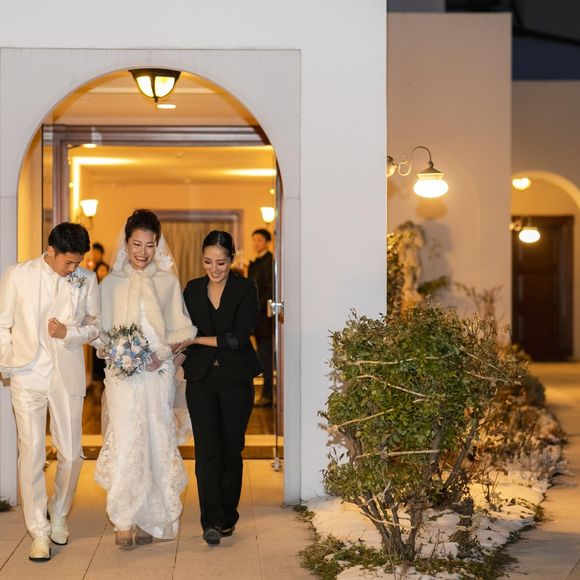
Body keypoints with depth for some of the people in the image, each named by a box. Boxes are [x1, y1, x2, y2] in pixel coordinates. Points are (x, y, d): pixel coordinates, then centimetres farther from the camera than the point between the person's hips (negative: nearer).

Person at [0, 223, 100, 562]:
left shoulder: (87, 279, 2)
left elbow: (96, 325, 9)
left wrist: (69, 333, -10)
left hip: (68, 377, 2)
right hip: (28, 376, -1)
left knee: (71, 454, 6)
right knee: (32, 453, -1)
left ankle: (59, 517, 30)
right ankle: (39, 532, 8)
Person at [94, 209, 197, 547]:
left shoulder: (168, 281, 7)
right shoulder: (112, 283, 7)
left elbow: (181, 330, 8)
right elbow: (100, 330, 9)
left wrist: (163, 353, -8)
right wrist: (109, 351, -10)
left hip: (158, 375, 1)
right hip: (122, 376, 0)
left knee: (156, 443, 2)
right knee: (124, 442, -7)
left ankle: (149, 519, 13)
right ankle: (123, 521, 0)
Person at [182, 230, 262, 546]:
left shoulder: (245, 289, -4)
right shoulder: (193, 289, 7)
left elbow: (239, 337, -14)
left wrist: (197, 340, -11)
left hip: (236, 379, -1)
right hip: (201, 379, 2)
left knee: (231, 450, 6)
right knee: (207, 451, -9)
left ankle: (228, 516, 21)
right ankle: (211, 521, -9)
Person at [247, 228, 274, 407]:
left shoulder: (270, 263, -10)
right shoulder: (253, 264, 18)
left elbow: (271, 291, -16)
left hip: (265, 315, -9)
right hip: (256, 317, 9)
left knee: (266, 356, -7)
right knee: (263, 356, 10)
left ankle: (267, 395, -4)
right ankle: (267, 394, 13)